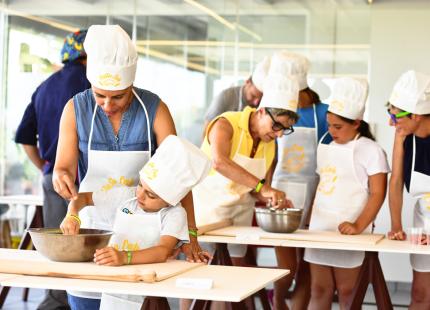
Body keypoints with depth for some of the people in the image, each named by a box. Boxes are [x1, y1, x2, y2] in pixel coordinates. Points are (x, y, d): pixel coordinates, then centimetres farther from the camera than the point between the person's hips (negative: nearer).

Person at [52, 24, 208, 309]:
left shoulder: (155, 110, -10)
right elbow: (64, 168, -8)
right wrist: (61, 178, -33)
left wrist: (191, 234, -19)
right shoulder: (76, 109, -6)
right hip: (91, 224, 1)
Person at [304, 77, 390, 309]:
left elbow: (378, 194, -10)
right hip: (320, 229, 6)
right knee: (318, 290, 6)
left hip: (347, 232, -6)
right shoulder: (325, 148, 14)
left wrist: (359, 225, -20)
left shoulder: (370, 151, -6)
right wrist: (310, 217, 10)